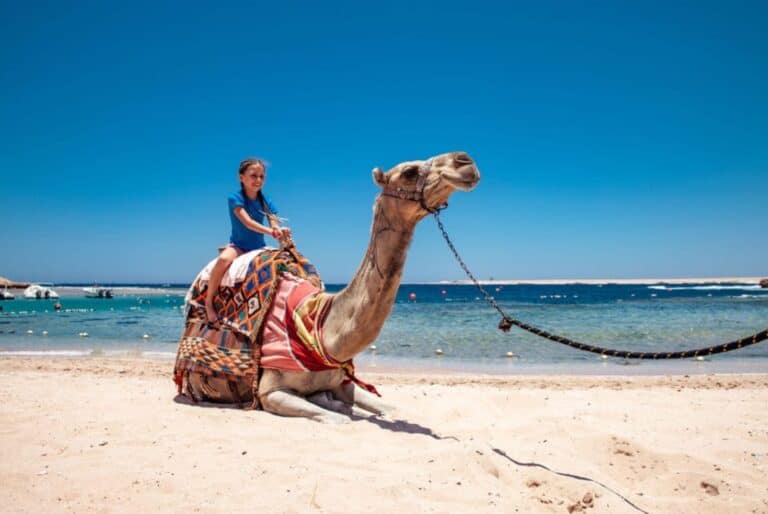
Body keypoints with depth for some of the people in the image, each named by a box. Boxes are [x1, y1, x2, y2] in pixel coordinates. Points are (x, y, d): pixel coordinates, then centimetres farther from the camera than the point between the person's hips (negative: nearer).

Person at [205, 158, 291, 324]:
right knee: (224, 259, -36)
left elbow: (275, 227, -5)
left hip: (259, 248, 5)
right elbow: (247, 222, -23)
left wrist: (283, 235, -29)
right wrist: (270, 231, -37)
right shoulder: (235, 198, -9)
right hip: (238, 245, -5)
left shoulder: (266, 202, 5)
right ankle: (208, 301, -19)